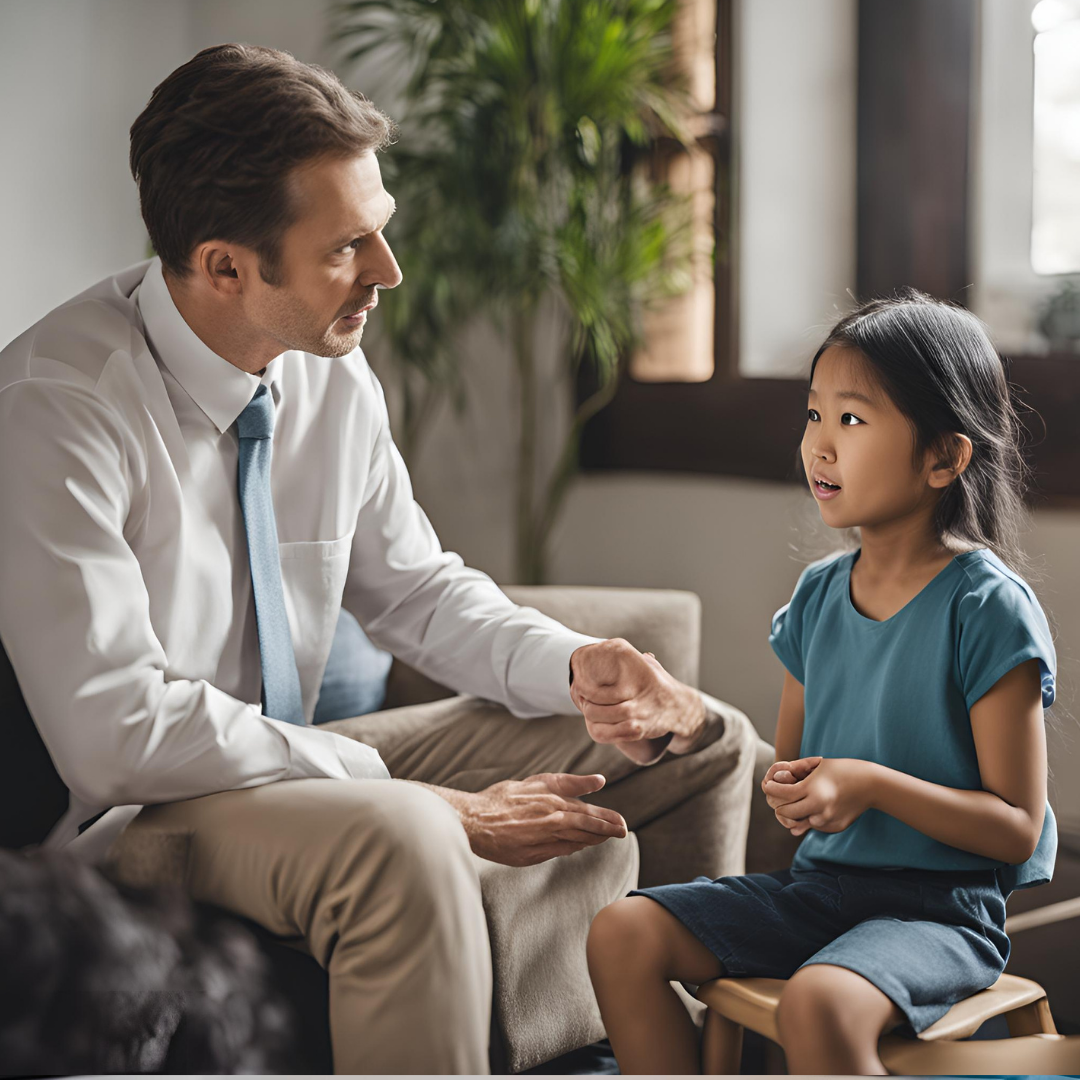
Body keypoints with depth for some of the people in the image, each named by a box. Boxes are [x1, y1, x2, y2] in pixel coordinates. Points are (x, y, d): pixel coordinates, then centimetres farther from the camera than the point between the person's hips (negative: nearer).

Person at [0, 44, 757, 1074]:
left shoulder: (334, 379, -2)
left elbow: (414, 587, 12)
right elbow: (116, 733, -29)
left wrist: (573, 667, -9)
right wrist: (425, 799, -27)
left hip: (287, 765, 8)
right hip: (121, 814, -7)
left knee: (702, 742, 5)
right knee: (398, 838, -41)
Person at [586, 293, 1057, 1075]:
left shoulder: (987, 607, -13)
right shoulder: (818, 594, 7)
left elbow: (1016, 827, -13)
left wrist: (870, 784, -23)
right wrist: (789, 791, -5)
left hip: (943, 906, -7)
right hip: (819, 881, 7)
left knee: (819, 1002, -35)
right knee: (623, 934, -9)